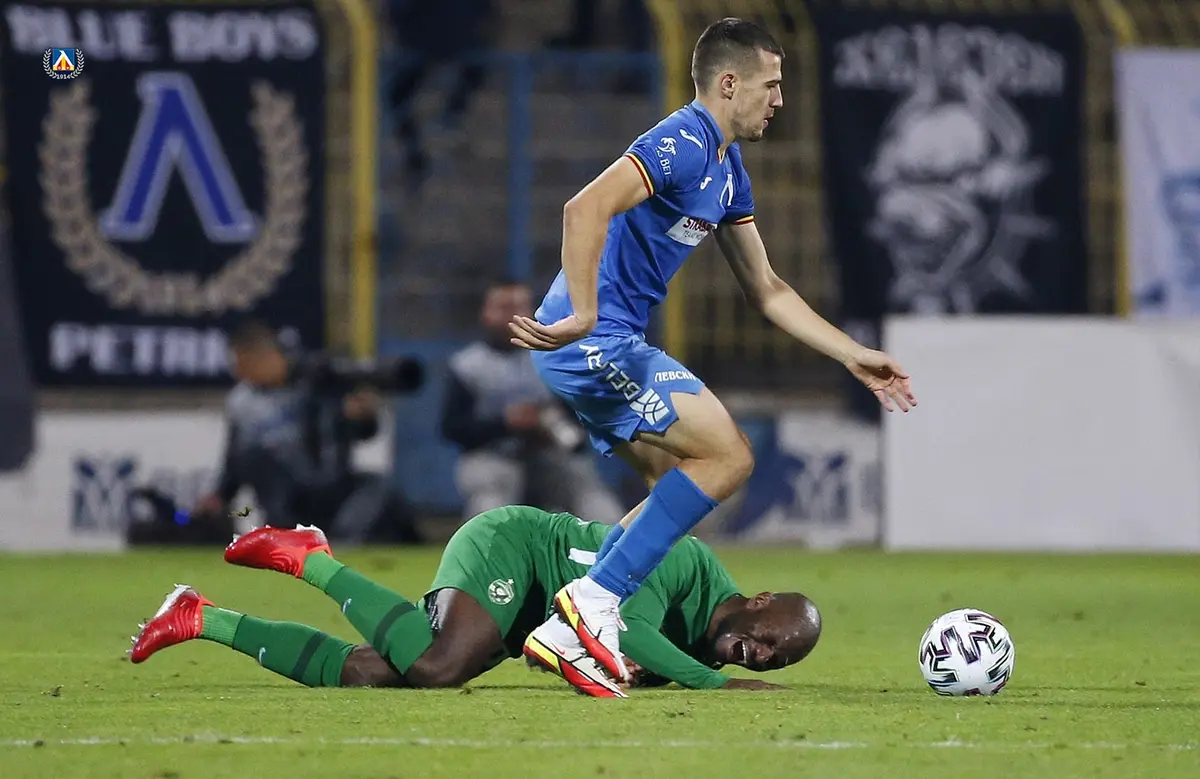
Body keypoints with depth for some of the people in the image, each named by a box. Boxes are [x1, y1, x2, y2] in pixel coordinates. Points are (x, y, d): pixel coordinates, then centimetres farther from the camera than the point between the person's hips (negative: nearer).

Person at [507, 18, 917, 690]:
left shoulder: (728, 170, 18)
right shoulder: (683, 145, -15)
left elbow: (766, 289, 25)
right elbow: (586, 210, -30)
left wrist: (855, 356, 21)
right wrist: (582, 318, -34)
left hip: (611, 345, 10)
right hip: (594, 342, -10)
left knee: (685, 485, 13)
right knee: (727, 455, -11)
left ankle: (567, 630, 8)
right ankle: (596, 601, -11)